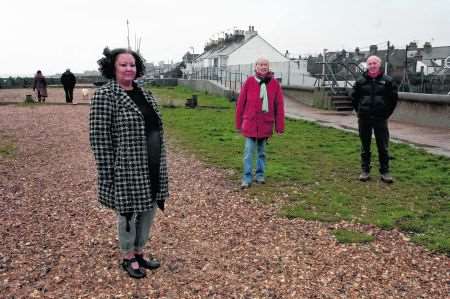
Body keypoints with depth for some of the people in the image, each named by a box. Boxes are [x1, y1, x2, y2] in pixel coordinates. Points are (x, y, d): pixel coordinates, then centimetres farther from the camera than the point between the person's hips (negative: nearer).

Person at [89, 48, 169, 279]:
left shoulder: (143, 93, 9)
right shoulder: (105, 95, -13)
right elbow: (99, 137, -16)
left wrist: (160, 163, 14)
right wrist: (109, 172, -17)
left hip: (151, 168, 7)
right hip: (127, 169, -7)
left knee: (149, 209, 16)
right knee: (128, 212, 7)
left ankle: (139, 252, 35)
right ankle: (128, 258, 27)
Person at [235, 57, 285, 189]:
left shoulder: (274, 84, 0)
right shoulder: (249, 82, -3)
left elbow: (279, 106, 0)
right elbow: (240, 103, 0)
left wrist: (280, 126, -1)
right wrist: (239, 123, 2)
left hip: (265, 124, 2)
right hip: (250, 123, -1)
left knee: (262, 151, 14)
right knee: (249, 151, -1)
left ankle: (260, 174, 26)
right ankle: (247, 178, 6)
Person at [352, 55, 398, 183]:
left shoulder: (387, 81, 0)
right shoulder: (361, 81, 3)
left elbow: (394, 98, 8)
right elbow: (354, 98, 13)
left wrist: (386, 113, 5)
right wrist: (359, 112, 8)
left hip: (380, 119, -1)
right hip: (364, 119, 1)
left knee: (383, 147, 3)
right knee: (365, 146, 8)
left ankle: (385, 172, 12)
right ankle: (365, 171, 17)